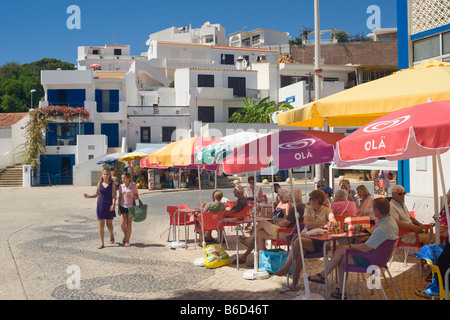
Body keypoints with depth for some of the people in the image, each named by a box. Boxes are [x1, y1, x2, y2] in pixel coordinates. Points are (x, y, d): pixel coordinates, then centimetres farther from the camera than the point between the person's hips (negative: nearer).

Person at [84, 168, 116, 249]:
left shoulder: (112, 184, -2)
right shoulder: (99, 184, 6)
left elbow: (113, 195, -8)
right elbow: (97, 194, 18)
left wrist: (113, 204, -22)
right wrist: (89, 196, 2)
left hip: (109, 206, -2)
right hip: (101, 205, 2)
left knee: (109, 224, 5)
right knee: (101, 224, -1)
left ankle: (111, 235, 37)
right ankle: (102, 243, 3)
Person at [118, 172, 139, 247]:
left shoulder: (133, 186, -3)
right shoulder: (121, 186, 3)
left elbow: (137, 197, 3)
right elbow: (120, 197, 9)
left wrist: (133, 195, -20)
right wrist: (119, 208, 7)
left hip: (131, 207, -2)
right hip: (123, 206, 2)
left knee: (129, 224, 0)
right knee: (122, 224, -4)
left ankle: (127, 241, 10)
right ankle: (125, 235, 26)